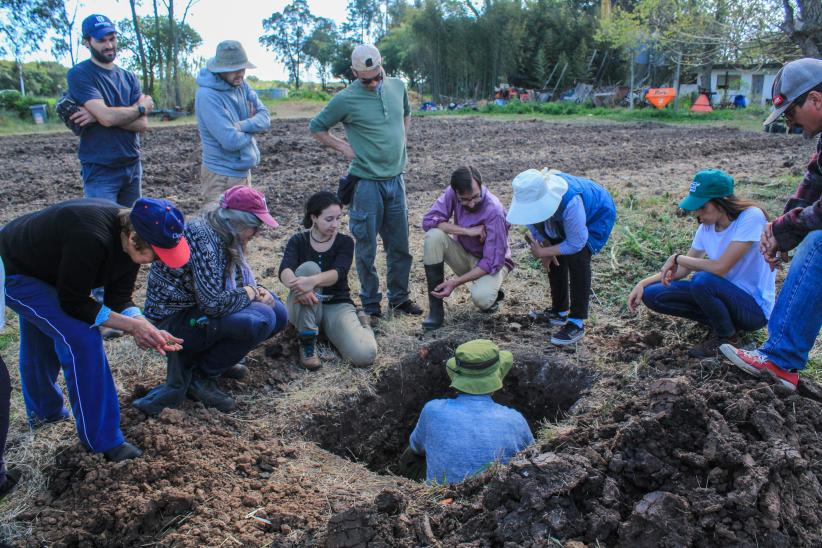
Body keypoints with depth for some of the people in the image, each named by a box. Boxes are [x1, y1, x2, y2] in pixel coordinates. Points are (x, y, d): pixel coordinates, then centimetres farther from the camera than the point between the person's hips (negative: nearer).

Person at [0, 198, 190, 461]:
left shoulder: (130, 240, -16)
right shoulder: (91, 239, -41)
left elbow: (118, 298, -11)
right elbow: (73, 304, -31)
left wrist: (145, 328, -26)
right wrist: (132, 325, -32)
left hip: (38, 269, 9)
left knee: (42, 342, 27)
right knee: (82, 338, -19)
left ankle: (43, 410, 52)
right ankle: (102, 440, -8)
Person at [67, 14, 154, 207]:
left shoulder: (129, 77, 11)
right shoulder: (79, 74, -6)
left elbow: (142, 124, -2)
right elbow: (107, 117, -20)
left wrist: (100, 116, -15)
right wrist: (141, 107, -4)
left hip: (132, 165, 5)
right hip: (99, 170, -5)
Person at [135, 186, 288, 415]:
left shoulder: (225, 236, 2)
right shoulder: (203, 237, -25)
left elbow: (241, 278, 17)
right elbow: (213, 303, -31)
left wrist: (258, 291, -4)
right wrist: (250, 292, -15)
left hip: (197, 309, 9)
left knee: (278, 313, 4)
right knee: (260, 320, -29)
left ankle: (219, 357, 11)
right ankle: (200, 377, -11)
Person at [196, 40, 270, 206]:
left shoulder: (241, 85, 5)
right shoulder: (207, 96, -20)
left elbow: (264, 117, -3)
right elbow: (231, 141, -26)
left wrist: (241, 126, -22)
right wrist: (252, 128, -6)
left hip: (244, 172, 8)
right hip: (222, 177, -8)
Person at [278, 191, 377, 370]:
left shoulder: (345, 242, -3)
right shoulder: (298, 241, -1)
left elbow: (338, 273, -24)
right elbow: (285, 270, -21)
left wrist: (313, 281, -45)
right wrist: (297, 285, -46)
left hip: (337, 305, 0)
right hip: (304, 309, 1)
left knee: (365, 355, -27)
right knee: (308, 267, -31)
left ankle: (362, 323, 10)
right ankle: (307, 342, -21)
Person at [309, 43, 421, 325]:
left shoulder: (398, 86, 5)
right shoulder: (345, 99, -10)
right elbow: (316, 127, 3)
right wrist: (344, 147, -5)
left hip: (396, 179, 5)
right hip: (366, 182, -5)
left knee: (400, 245, 11)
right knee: (366, 247, 3)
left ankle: (399, 297, 26)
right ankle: (371, 305, 17)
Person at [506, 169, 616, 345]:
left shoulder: (570, 202, -46)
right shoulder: (530, 195, -27)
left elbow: (576, 244, -34)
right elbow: (533, 223, -5)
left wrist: (543, 252, -28)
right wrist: (544, 244, -18)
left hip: (598, 215, -7)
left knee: (577, 257, -25)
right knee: (555, 259, 2)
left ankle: (577, 323, -19)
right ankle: (560, 311, 23)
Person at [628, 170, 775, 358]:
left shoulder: (751, 217, -20)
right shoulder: (706, 226, 0)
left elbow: (720, 268, -28)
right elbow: (682, 270, 8)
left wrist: (677, 258, -15)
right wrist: (643, 284, -5)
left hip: (755, 308, -6)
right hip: (723, 297, 7)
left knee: (703, 280, -36)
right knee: (652, 295, -8)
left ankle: (727, 337, -7)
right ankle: (722, 321, 3)